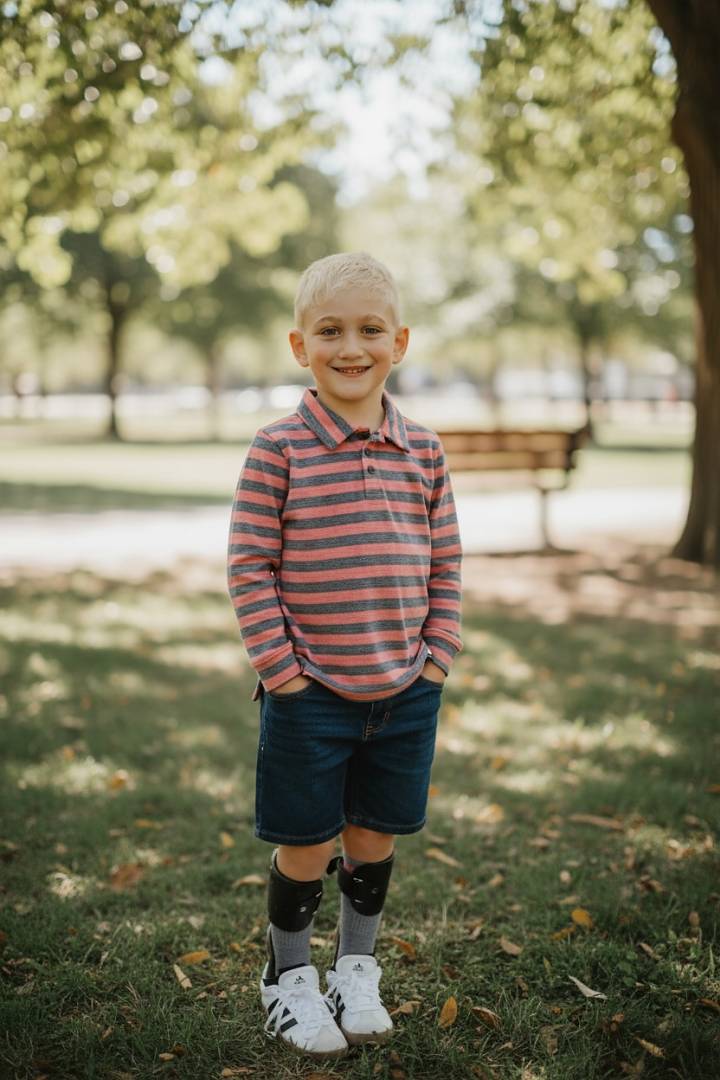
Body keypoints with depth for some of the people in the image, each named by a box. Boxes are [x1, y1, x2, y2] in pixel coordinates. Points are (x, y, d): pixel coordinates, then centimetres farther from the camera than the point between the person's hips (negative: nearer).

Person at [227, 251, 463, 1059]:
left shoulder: (423, 450, 3)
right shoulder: (277, 450, -9)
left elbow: (444, 567, 8)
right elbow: (250, 568, -8)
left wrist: (436, 660, 1)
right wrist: (282, 671, -11)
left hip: (405, 692, 4)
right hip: (310, 691, -3)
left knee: (375, 838, 16)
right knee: (306, 846, 9)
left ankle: (356, 969, 38)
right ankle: (288, 976, 33)